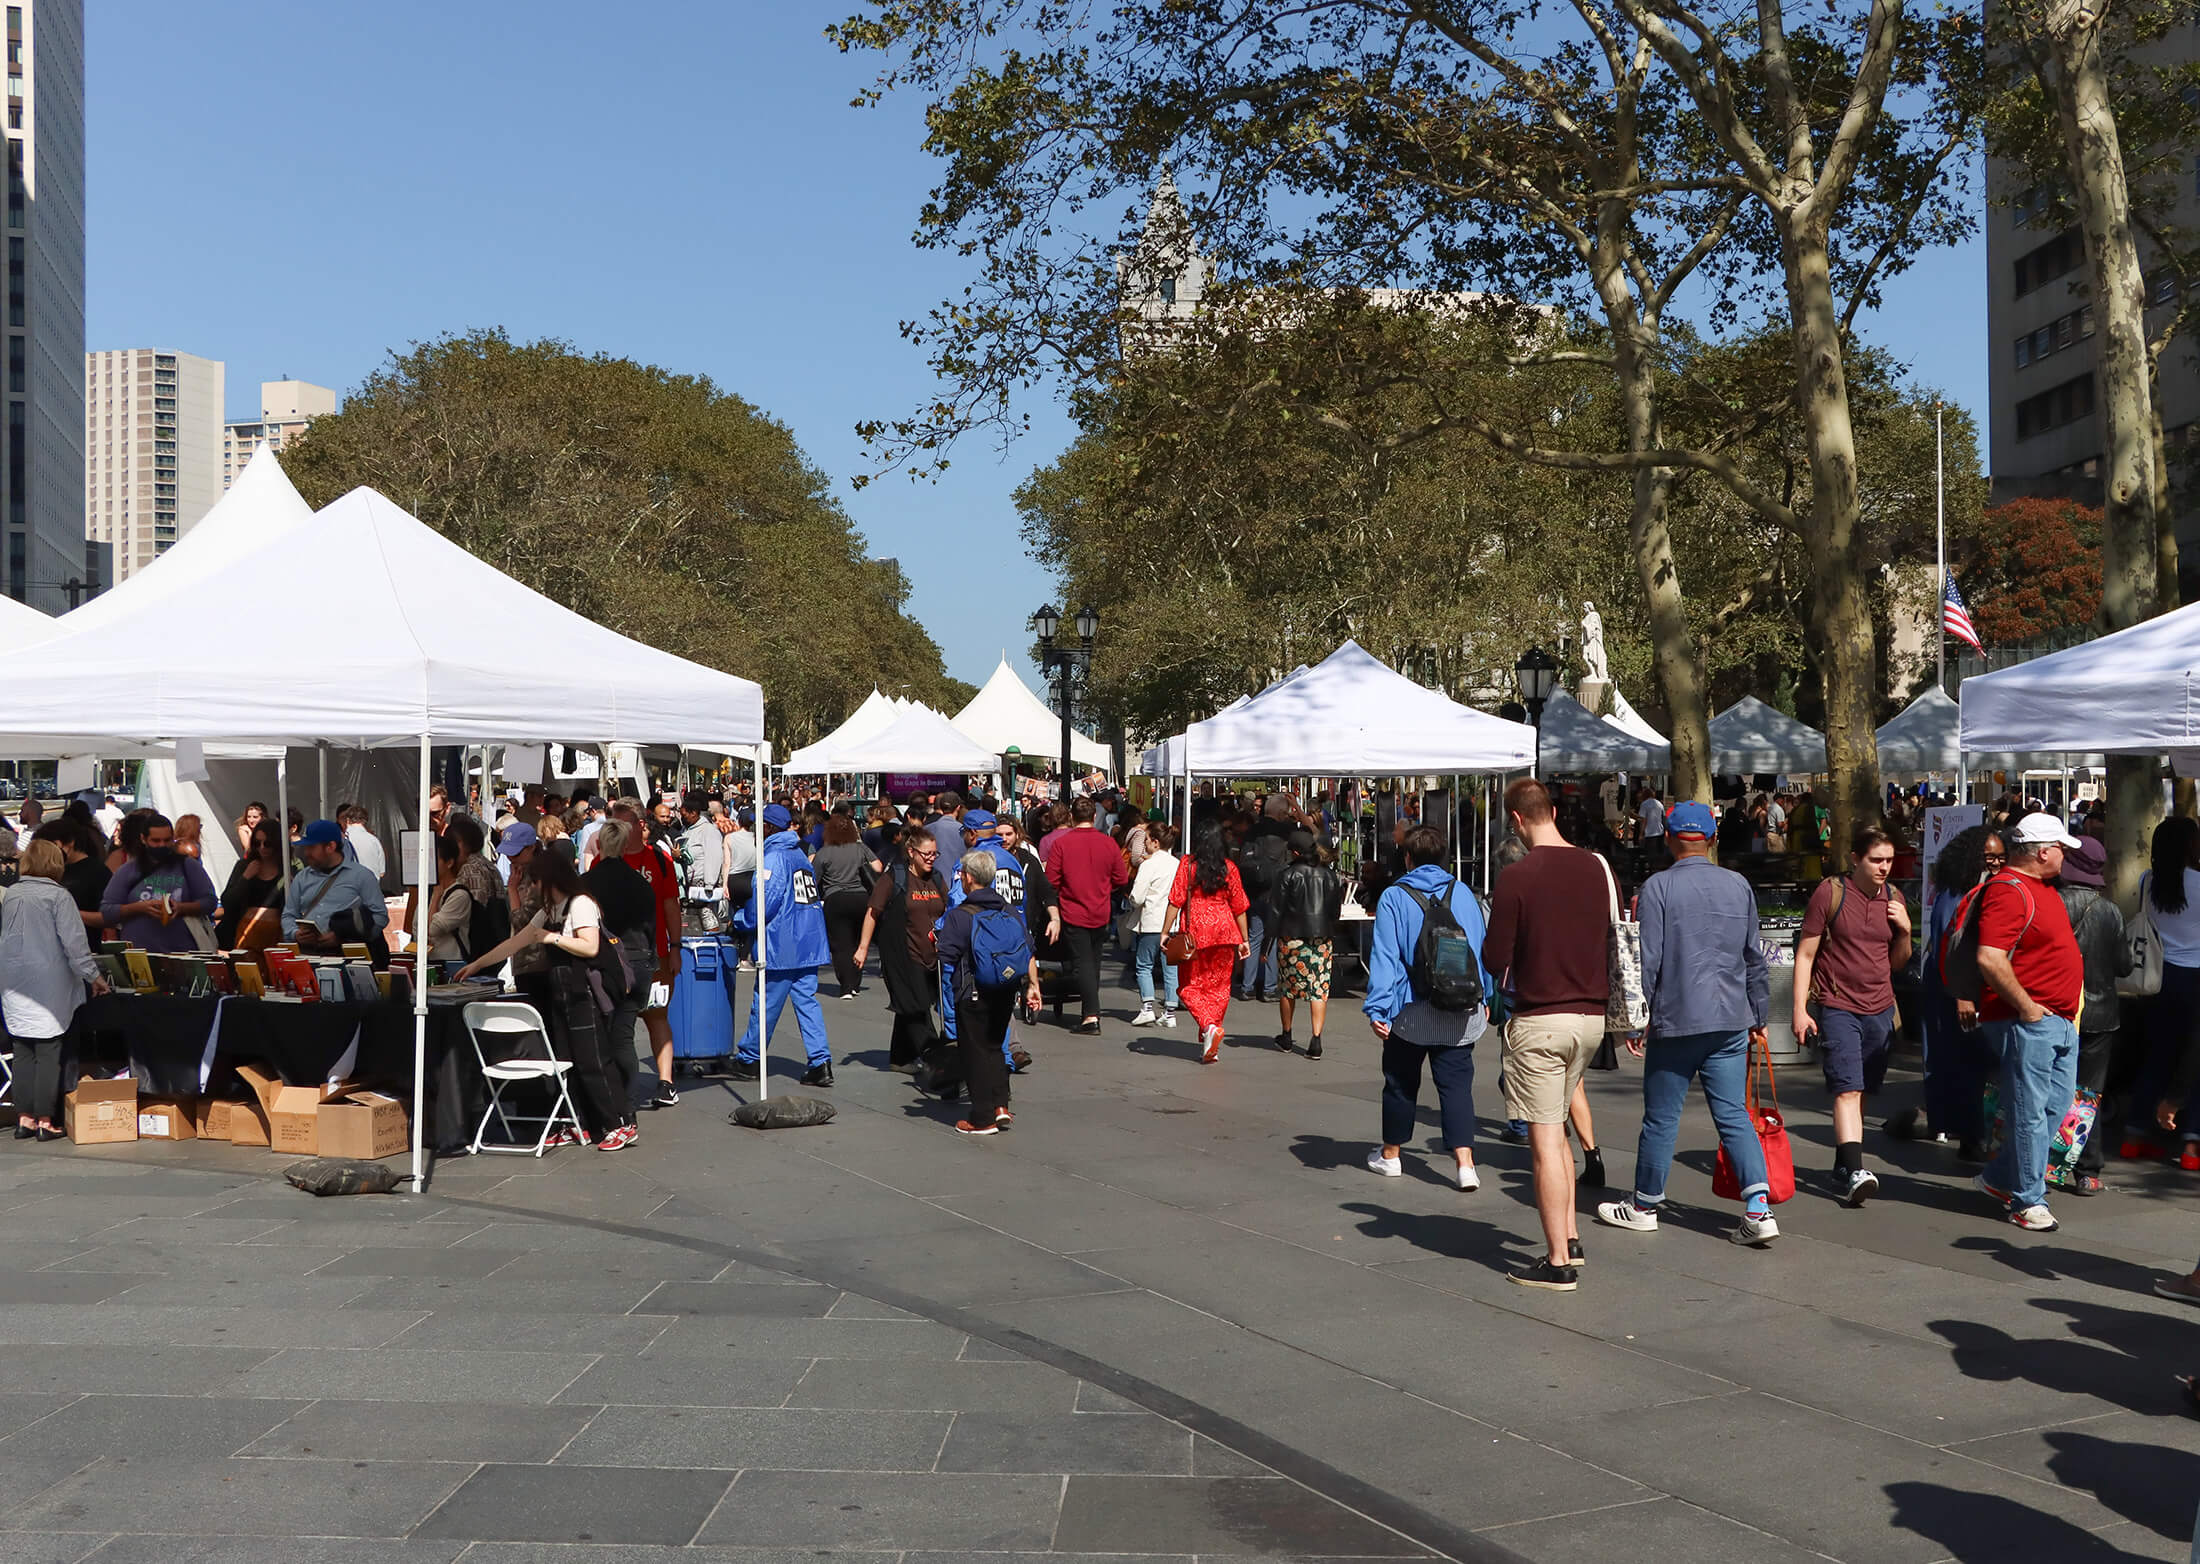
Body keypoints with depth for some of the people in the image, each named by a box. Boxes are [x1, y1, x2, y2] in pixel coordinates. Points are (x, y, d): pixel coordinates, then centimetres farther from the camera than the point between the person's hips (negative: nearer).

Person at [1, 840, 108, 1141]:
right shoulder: (58, 896, -11)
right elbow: (74, 943, -13)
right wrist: (93, 975, -5)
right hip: (48, 988, -5)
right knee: (48, 1054, 0)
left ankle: (24, 1119, 13)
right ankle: (45, 1121, 1)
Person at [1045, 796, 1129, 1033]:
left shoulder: (1061, 843, -11)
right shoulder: (1108, 843, -3)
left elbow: (1051, 881, -9)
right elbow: (1122, 879, 3)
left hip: (1073, 913, -3)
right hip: (1101, 914, 3)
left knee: (1082, 962, -2)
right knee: (1093, 961, 17)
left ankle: (1092, 1015, -14)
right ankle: (1089, 1011, 28)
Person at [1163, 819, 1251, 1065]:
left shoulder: (1188, 865, -3)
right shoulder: (1229, 868, 4)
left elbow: (1176, 901, -7)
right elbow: (1239, 906, 7)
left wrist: (1165, 932, -3)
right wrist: (1244, 939, 14)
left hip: (1195, 933, -3)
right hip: (1224, 933, 3)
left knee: (1190, 986, 7)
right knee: (1218, 987, 9)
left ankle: (1209, 1026, -17)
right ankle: (1211, 1047, 9)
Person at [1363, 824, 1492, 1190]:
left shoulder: (1394, 897, -6)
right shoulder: (1463, 893, 4)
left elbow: (1384, 956, -11)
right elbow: (1483, 947, 10)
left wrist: (1377, 1008, -12)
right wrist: (1484, 997, 22)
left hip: (1413, 1011, -2)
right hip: (1462, 1012, 2)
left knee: (1401, 1081, 13)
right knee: (1456, 1082, 3)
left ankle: (1391, 1154, 28)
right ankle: (1464, 1162, -8)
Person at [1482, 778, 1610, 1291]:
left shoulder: (1516, 877, -14)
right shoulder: (1599, 868, 3)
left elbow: (1495, 960, -11)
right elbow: (1619, 943, 10)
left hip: (1539, 1021, -6)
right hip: (1591, 1017, 6)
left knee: (1544, 1141, 0)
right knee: (1556, 1129, 22)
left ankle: (1558, 1262, 3)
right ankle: (1570, 1237, 23)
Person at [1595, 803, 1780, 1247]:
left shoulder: (1658, 887, -9)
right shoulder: (1739, 885, 7)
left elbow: (1647, 962, -10)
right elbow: (1755, 960, 13)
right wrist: (1758, 1017, 22)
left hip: (1676, 1022, -4)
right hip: (1731, 1022, 4)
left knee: (1661, 1118, 7)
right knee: (1734, 1116, 6)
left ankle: (1644, 1206, 21)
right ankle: (1759, 1210, -4)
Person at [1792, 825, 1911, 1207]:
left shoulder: (1893, 899, 10)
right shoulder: (1830, 893, -5)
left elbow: (1897, 963, 18)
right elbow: (1805, 954, -3)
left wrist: (1905, 931, -2)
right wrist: (1800, 1009, -9)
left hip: (1880, 1010, 5)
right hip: (1838, 1007, -5)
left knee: (1861, 1093, 8)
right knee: (1847, 1090, -15)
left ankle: (1842, 1169, 17)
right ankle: (1854, 1171, -21)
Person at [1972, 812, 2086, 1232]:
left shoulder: (2039, 889, 15)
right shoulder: (2008, 891, -17)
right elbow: (1990, 959, -27)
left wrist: (2067, 1010, 21)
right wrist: (2025, 1007, -20)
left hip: (2061, 1020, 10)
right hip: (2027, 1022, -10)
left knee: (2055, 1106, 14)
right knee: (2029, 1112, -2)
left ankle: (1998, 1180, 25)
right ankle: (2027, 1202, 7)